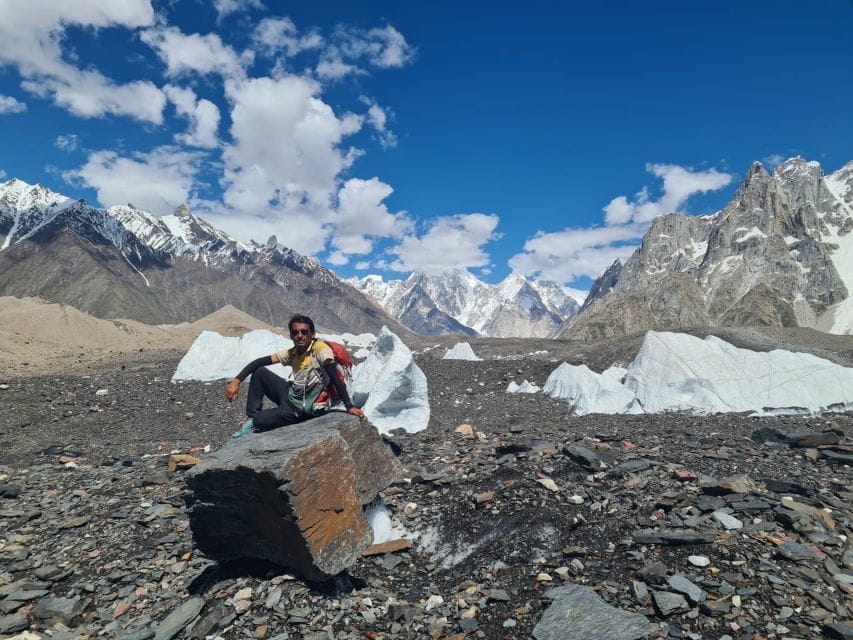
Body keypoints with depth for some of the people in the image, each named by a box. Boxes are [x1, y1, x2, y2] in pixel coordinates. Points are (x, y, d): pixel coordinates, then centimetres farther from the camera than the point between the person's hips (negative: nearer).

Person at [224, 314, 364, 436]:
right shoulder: (291, 353, 2)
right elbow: (259, 362, 2)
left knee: (259, 421, -20)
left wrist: (349, 406, -34)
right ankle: (252, 418, 3)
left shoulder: (320, 348, -18)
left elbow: (335, 377, -27)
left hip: (303, 409, -7)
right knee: (259, 371, 2)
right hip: (291, 395, 7)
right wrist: (236, 381, -9)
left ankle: (253, 422, 17)